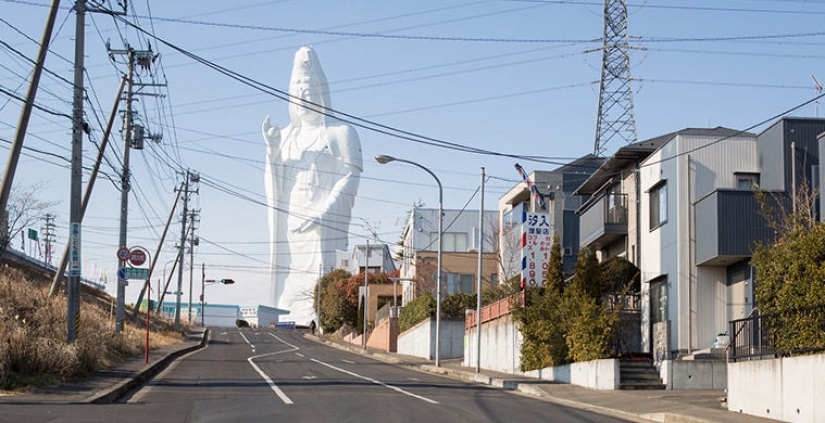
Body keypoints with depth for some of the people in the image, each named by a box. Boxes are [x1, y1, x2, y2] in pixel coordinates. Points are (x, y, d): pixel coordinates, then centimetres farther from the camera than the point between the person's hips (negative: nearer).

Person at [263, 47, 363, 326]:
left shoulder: (340, 133, 3)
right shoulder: (286, 136, 19)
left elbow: (348, 180, -7)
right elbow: (274, 189, 13)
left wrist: (320, 216, -18)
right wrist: (272, 148, -3)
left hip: (325, 230, -5)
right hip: (289, 227, 5)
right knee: (289, 289, -1)